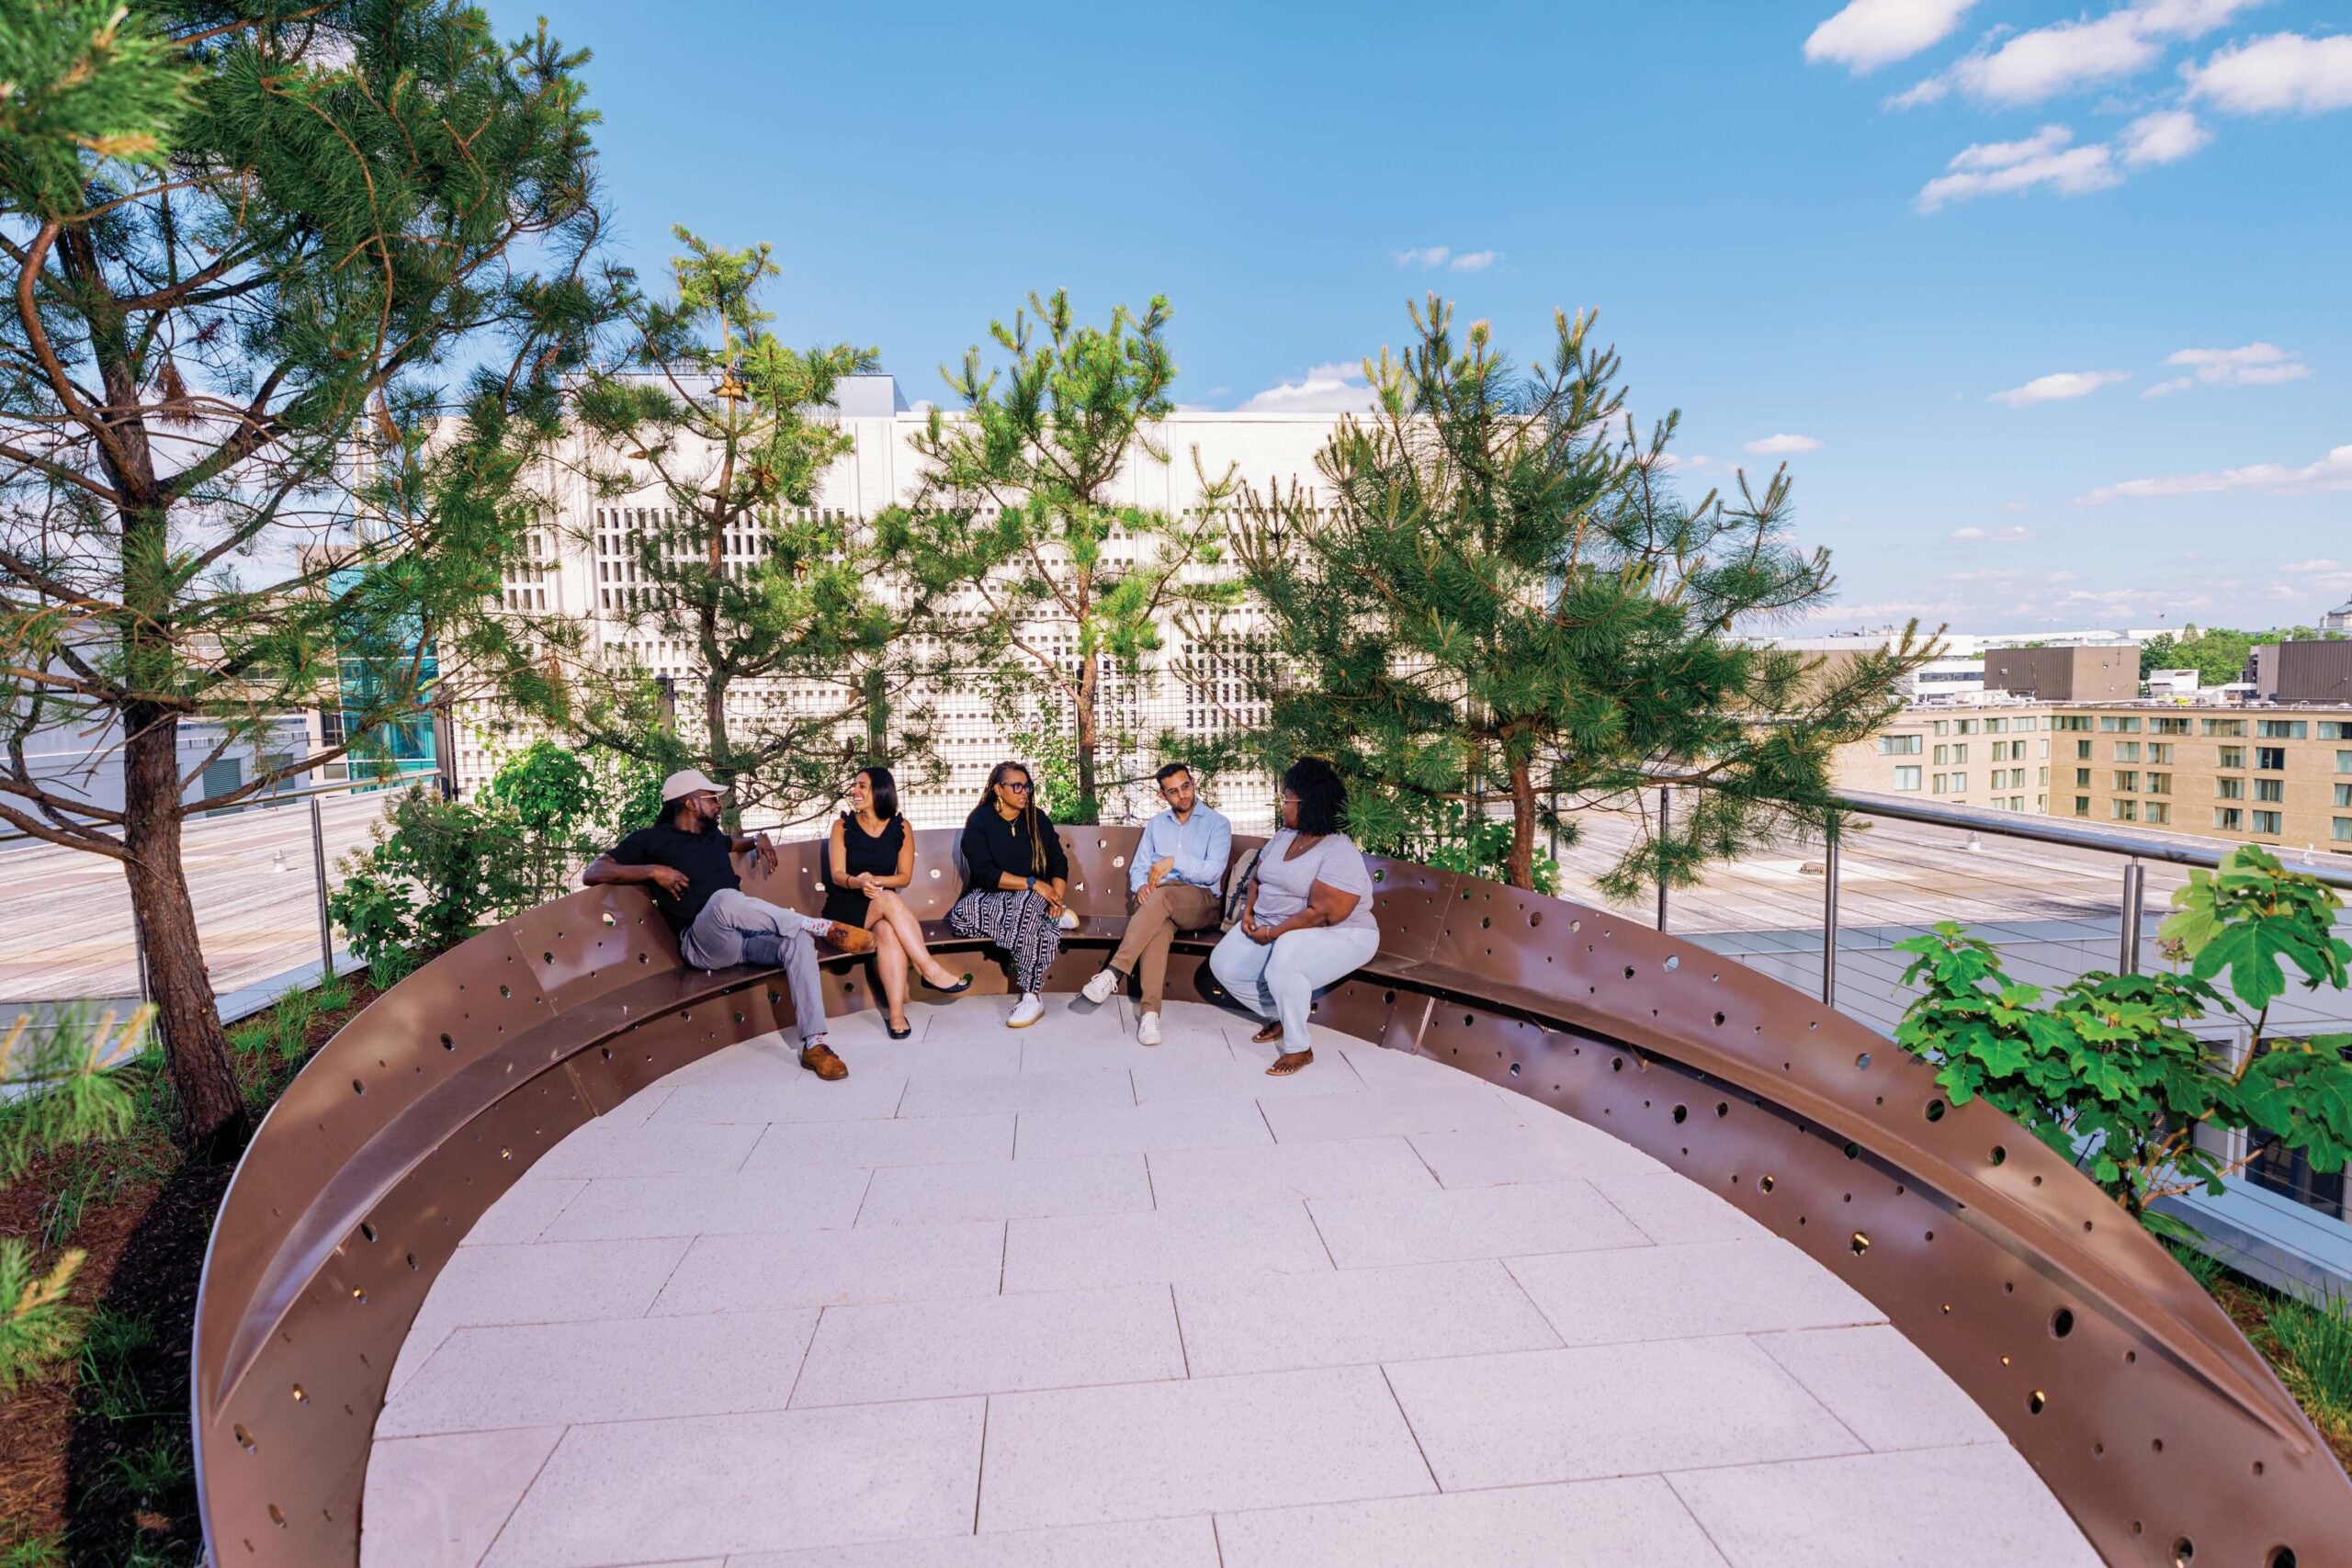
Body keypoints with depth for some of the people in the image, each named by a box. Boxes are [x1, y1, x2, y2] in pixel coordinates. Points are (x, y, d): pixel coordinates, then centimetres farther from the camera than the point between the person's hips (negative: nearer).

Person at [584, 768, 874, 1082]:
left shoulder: (712, 836, 23)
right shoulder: (650, 839, 5)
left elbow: (738, 843, 47)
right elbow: (592, 873, -3)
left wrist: (759, 840, 22)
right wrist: (653, 871, -15)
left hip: (746, 935, 6)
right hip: (703, 944, -6)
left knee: (799, 940, -27)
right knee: (725, 899, -39)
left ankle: (813, 1044, -30)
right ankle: (825, 928, -27)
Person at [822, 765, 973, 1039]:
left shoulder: (901, 828, 5)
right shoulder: (843, 825, 3)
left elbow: (904, 877, 3)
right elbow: (837, 875, -5)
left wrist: (875, 881, -17)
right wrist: (858, 882, -29)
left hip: (882, 905, 1)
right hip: (845, 908, -1)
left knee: (888, 931, -35)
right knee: (888, 900, -34)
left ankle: (896, 1012, -43)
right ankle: (930, 970, -36)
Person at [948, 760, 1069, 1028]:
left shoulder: (1038, 820, 9)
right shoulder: (979, 821, -2)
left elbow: (1059, 864, 8)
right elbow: (984, 873, -13)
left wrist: (1056, 897, -13)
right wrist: (1032, 883, -21)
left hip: (1032, 898, 1)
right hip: (990, 900, -1)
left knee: (1029, 903, -37)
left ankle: (1033, 997, -32)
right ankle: (1057, 916, -26)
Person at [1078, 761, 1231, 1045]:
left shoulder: (1217, 824, 8)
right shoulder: (1156, 824, 22)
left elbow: (1213, 871, -5)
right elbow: (1138, 866, 17)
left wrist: (1175, 861, -13)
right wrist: (1140, 886, -6)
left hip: (1200, 900, -3)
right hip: (1158, 899, 3)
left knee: (1161, 896, -38)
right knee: (1158, 926, -37)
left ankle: (1113, 974, -44)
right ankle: (1150, 1010, -46)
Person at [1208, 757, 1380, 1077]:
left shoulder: (1340, 853, -21)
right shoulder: (1284, 837, 7)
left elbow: (1321, 915, -27)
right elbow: (1256, 878, 17)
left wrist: (1272, 934, -23)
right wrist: (1248, 912, -3)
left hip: (1337, 936, -9)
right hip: (1271, 927, 9)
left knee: (1281, 965, -38)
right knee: (1223, 964, -8)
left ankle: (1300, 1048, -17)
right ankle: (1283, 1017, 12)